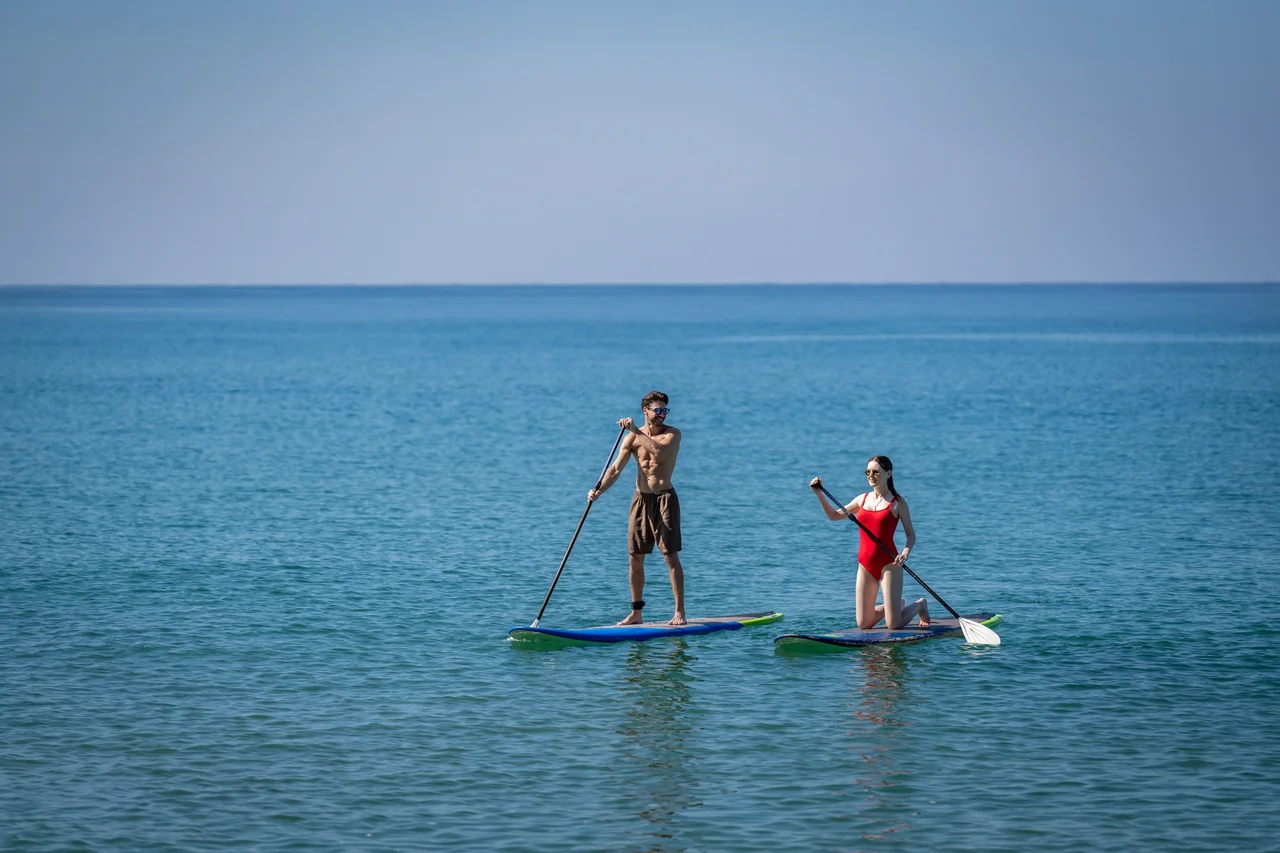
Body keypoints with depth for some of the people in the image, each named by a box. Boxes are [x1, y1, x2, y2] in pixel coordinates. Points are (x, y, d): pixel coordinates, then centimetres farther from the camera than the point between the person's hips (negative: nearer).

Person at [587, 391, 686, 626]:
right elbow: (616, 469, -2)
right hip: (640, 499, 4)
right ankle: (636, 613, 12)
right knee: (635, 558, 5)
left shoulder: (672, 434, -5)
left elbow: (659, 451, -27)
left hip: (664, 499, -4)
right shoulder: (632, 438, 5)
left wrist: (637, 432, -23)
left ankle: (680, 612, -5)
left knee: (671, 556, -7)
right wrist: (599, 490, -17)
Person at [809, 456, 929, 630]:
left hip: (888, 563, -5)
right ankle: (897, 605, 34)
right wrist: (819, 493, 8)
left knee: (894, 624, -10)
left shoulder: (897, 502, -4)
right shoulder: (863, 499, 10)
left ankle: (919, 605, 23)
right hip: (865, 563, 5)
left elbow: (911, 534, -2)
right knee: (863, 624, 5)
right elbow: (834, 515, 19)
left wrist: (905, 553, -21)